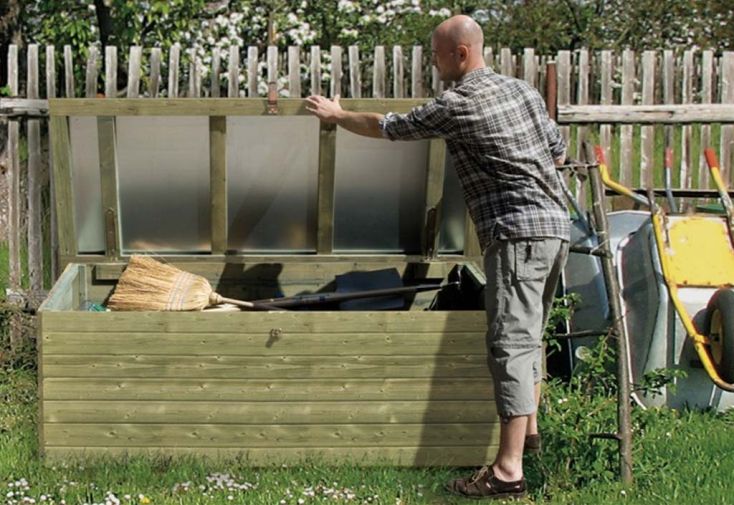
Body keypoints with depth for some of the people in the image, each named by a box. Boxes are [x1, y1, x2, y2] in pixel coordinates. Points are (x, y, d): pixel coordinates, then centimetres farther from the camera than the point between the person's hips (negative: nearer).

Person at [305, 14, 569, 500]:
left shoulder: (458, 105, -8)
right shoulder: (524, 90, 15)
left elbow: (389, 127, 4)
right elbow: (559, 152, 22)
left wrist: (337, 115, 19)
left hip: (517, 231, -9)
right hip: (557, 223, 9)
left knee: (511, 343, -13)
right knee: (530, 334, 22)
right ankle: (530, 429, 33)